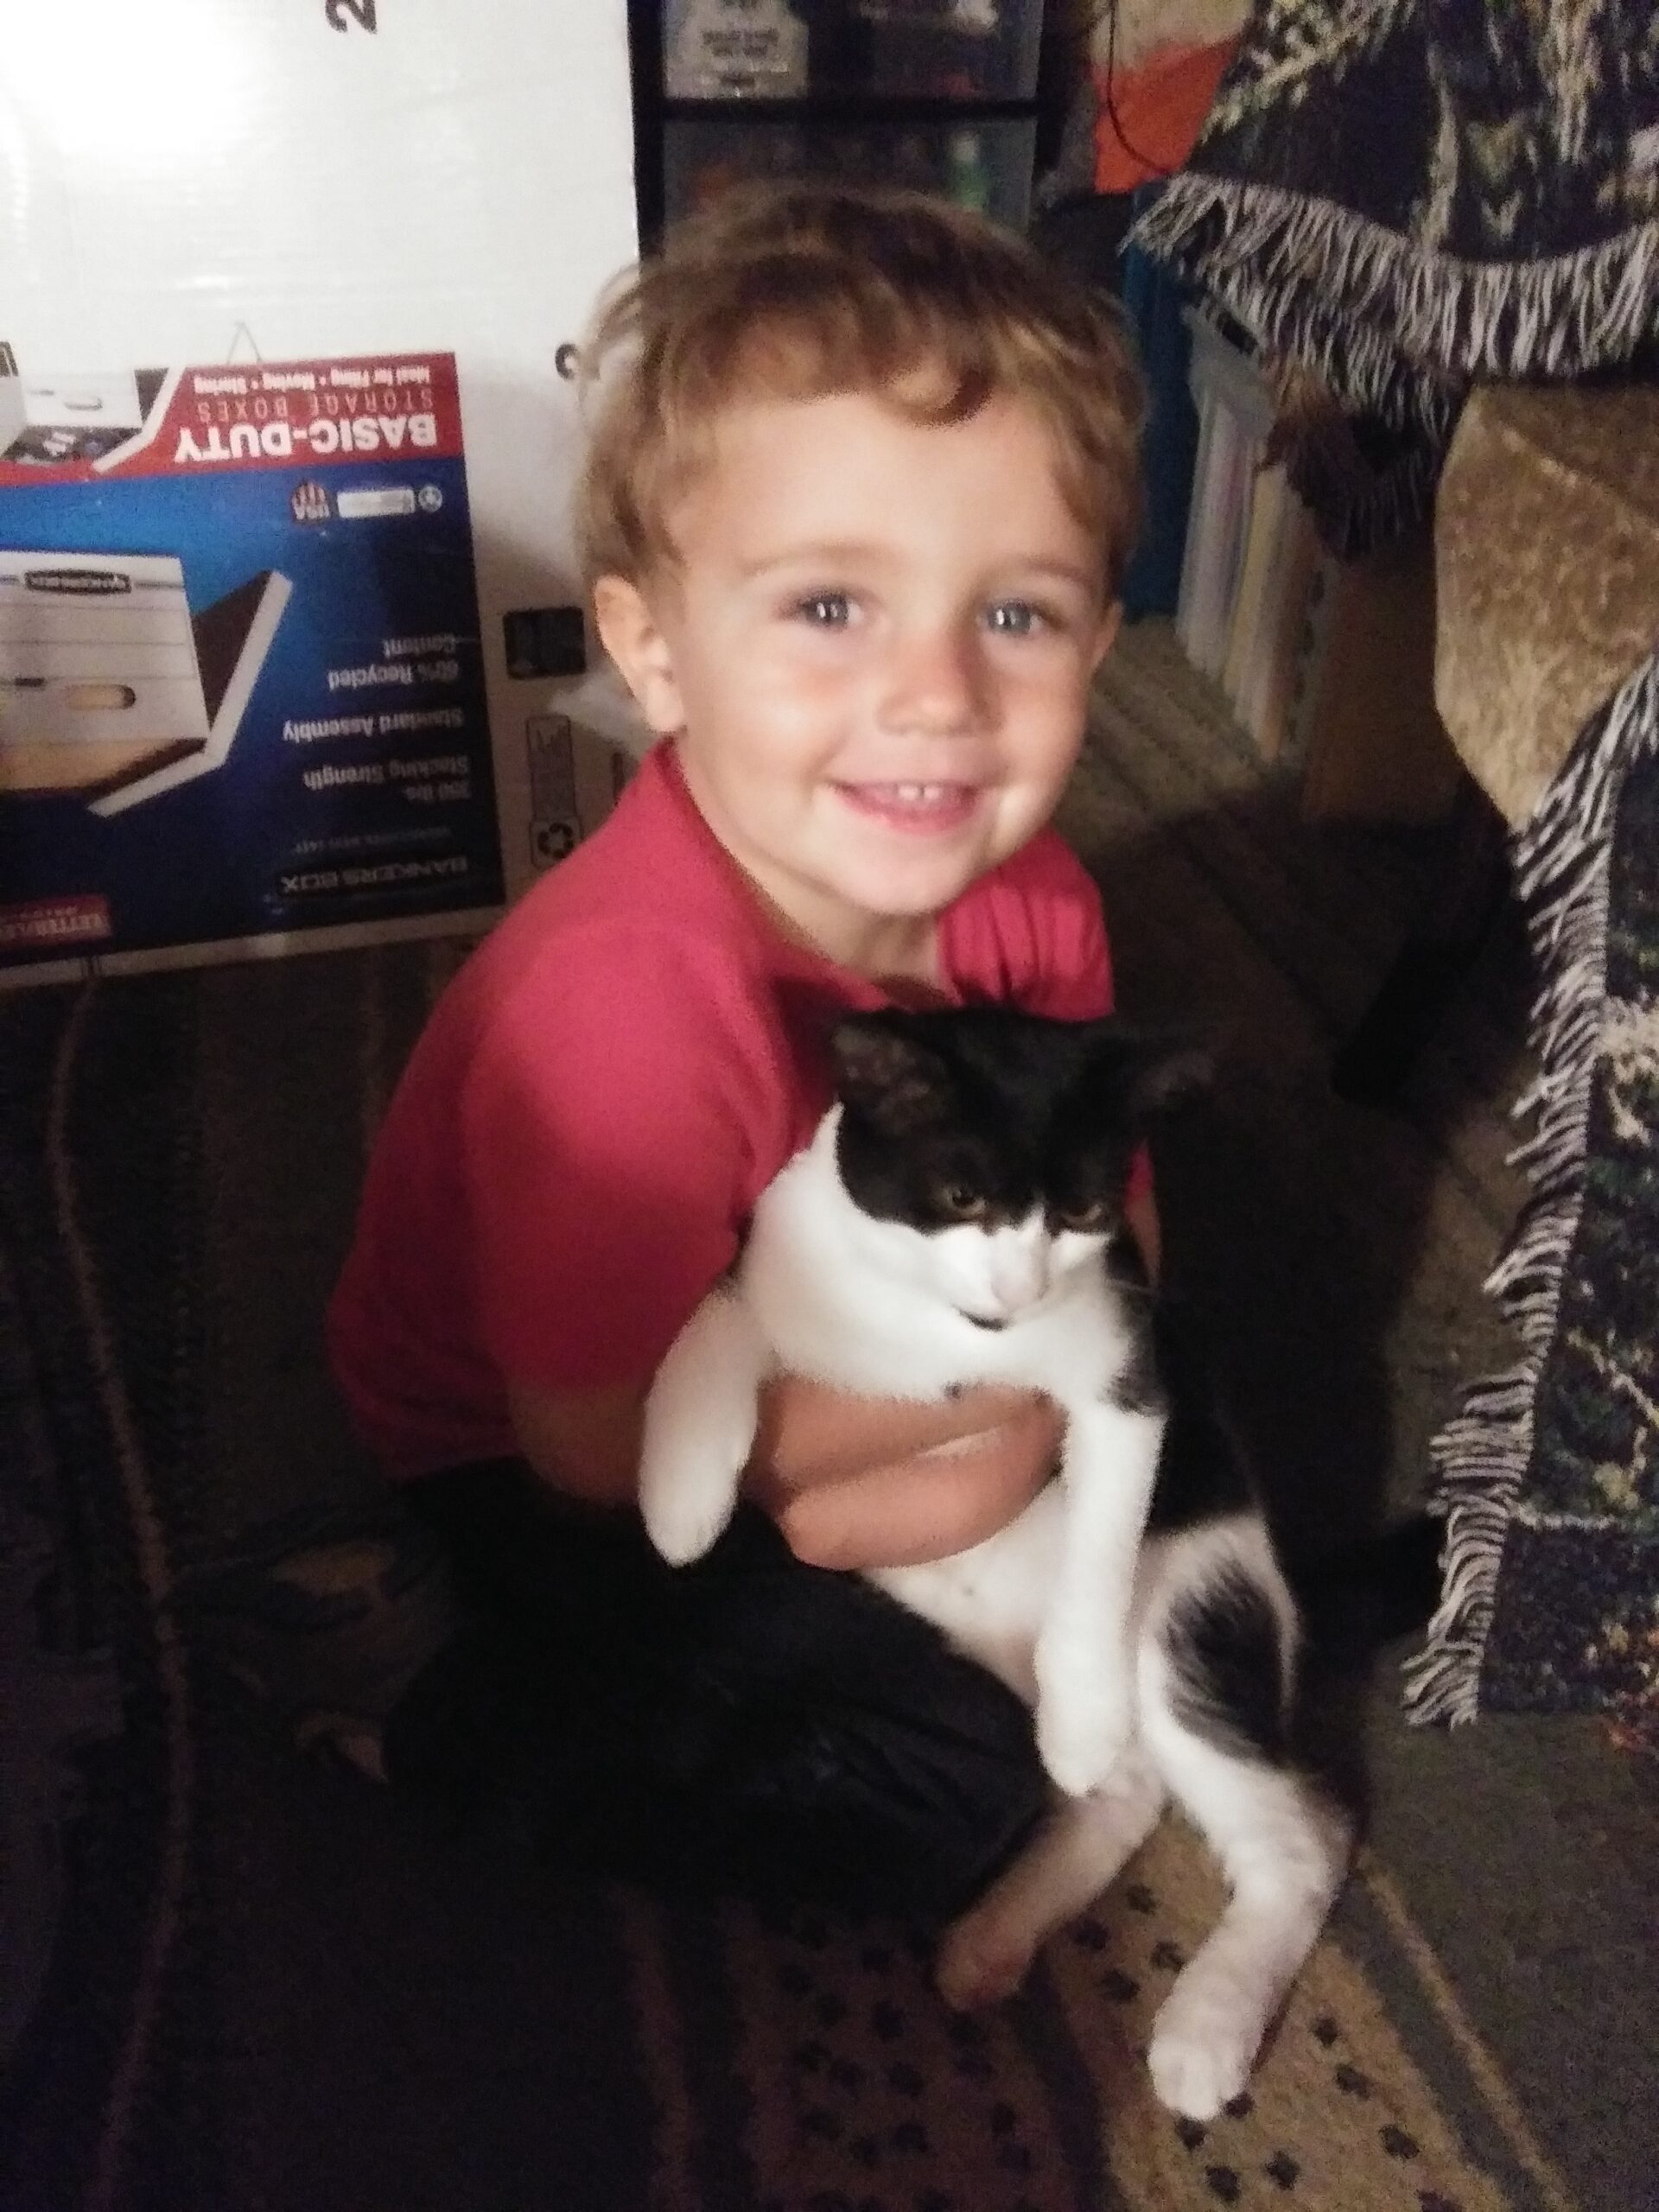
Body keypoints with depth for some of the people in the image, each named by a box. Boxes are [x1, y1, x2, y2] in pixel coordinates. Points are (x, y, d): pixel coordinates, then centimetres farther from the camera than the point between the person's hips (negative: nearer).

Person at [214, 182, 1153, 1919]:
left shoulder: (1021, 889, -19)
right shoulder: (629, 999, -39)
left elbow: (1110, 1221, -8)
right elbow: (605, 1442, -29)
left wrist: (1004, 1438, -27)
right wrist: (1004, 1365, -25)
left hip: (786, 1365, 7)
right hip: (530, 1462, -6)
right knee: (952, 1788, -9)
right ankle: (432, 1724, 5)